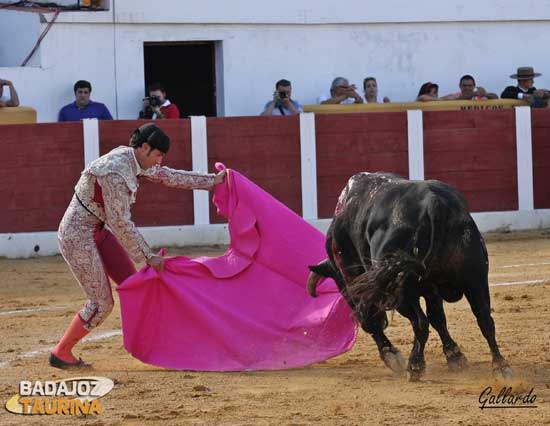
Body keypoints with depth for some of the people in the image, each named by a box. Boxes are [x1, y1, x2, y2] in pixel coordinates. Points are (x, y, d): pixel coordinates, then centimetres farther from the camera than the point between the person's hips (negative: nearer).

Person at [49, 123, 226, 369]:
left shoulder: (134, 160, 2)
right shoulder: (115, 173, -27)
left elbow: (170, 177, 16)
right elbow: (121, 223, -24)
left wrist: (212, 181, 19)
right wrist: (148, 257, -17)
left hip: (97, 231, 9)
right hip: (77, 235, -9)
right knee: (101, 303, -5)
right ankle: (60, 354, 8)